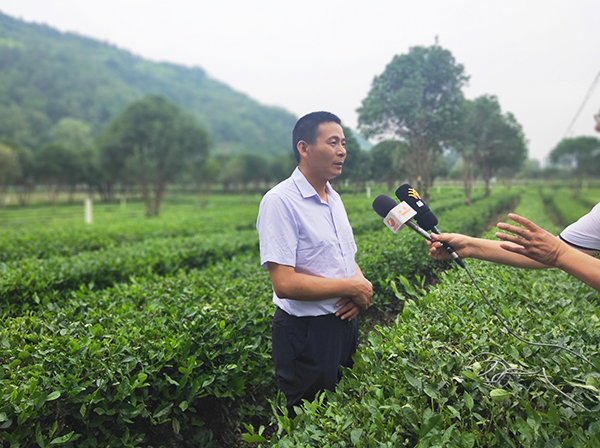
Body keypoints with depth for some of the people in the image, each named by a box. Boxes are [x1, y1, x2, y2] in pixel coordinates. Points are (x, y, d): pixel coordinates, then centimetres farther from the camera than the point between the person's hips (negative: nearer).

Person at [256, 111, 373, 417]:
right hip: (305, 333, -8)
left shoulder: (334, 198, 9)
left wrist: (361, 289, -6)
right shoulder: (280, 202, -18)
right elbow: (285, 284, -25)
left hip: (345, 322, 8)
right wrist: (353, 288, -17)